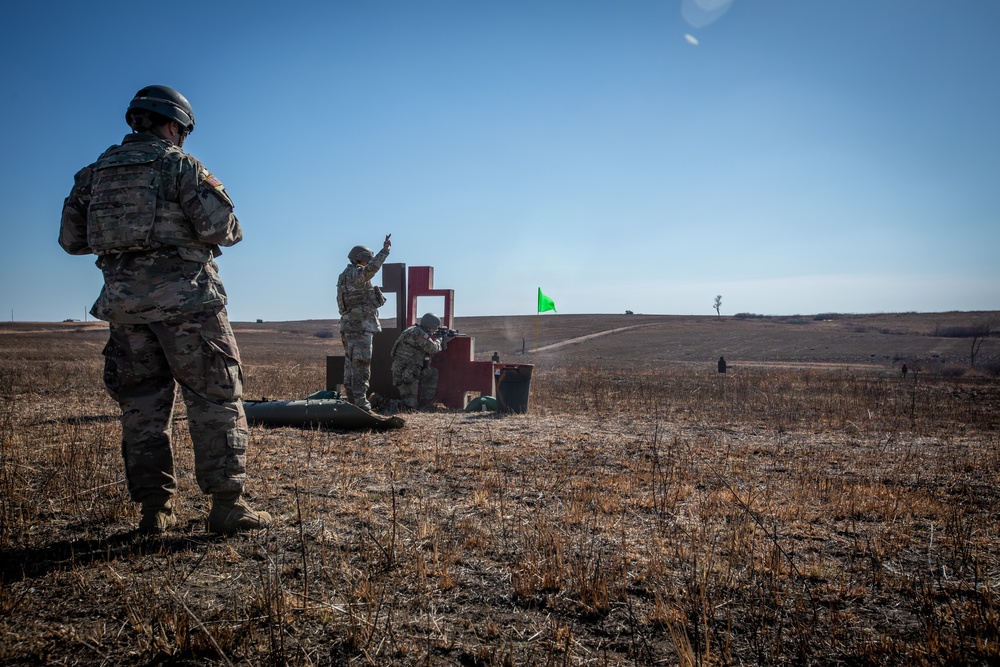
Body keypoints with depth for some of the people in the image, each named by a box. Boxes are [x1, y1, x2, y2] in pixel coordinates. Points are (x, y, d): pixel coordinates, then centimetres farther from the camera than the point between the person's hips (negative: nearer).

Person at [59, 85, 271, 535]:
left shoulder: (95, 173, 13)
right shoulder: (179, 164, -4)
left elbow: (72, 240, 15)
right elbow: (220, 228, -14)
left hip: (124, 303, 6)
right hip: (183, 298, -5)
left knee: (142, 403, 12)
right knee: (215, 399, -1)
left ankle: (154, 507, 13)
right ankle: (227, 505, -4)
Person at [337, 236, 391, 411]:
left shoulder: (346, 276, 19)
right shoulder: (356, 274, -13)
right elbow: (371, 269, -33)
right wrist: (384, 251, -35)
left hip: (350, 325, 10)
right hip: (359, 325, -10)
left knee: (352, 363, 13)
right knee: (361, 364, -10)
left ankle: (351, 398, 18)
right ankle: (360, 401, -10)